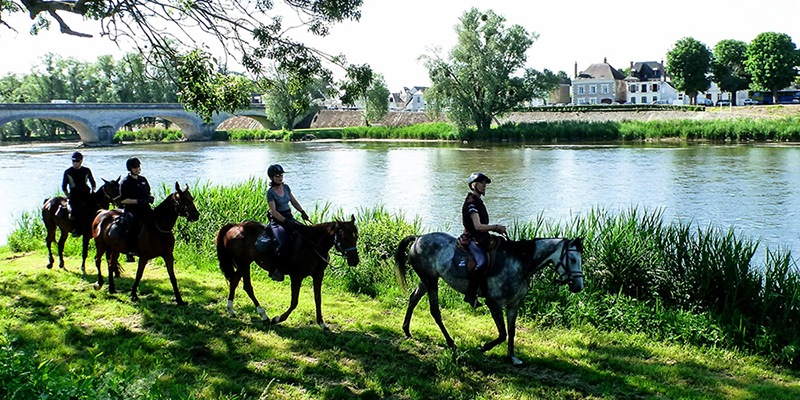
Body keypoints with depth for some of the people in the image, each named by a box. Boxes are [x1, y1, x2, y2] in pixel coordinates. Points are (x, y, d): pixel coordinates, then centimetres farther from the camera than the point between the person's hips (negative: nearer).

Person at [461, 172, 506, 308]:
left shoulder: (478, 201, 18)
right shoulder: (471, 202, -13)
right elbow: (478, 226, -21)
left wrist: (495, 229, 8)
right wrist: (496, 227, -17)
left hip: (482, 238, 11)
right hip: (472, 239, -11)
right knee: (482, 263, -32)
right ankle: (470, 294, -22)